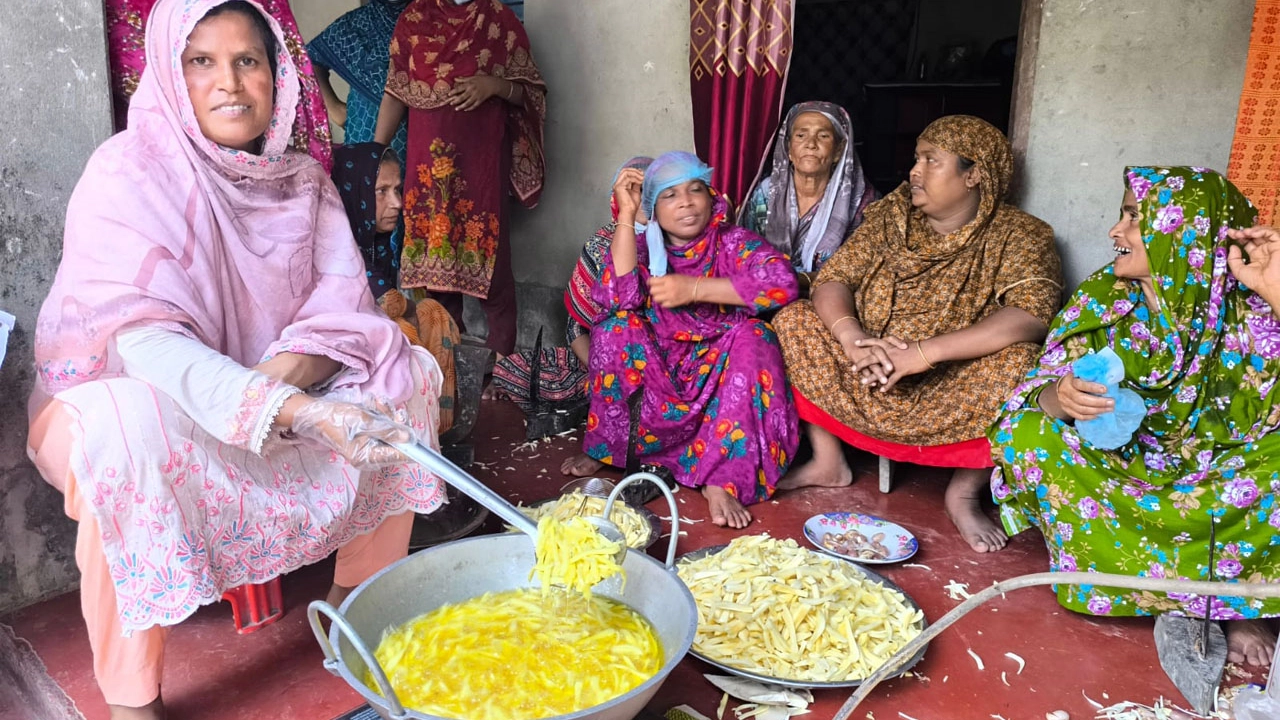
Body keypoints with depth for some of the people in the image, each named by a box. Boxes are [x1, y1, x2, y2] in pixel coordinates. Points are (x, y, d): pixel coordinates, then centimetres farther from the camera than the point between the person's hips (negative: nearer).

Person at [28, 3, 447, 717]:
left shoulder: (301, 177, -1)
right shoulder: (128, 172, -17)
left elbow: (344, 304, -10)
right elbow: (141, 338, -30)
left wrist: (274, 382, -31)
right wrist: (302, 411, -44)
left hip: (279, 405, 5)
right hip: (119, 393, -5)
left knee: (407, 370, -10)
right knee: (132, 430, -38)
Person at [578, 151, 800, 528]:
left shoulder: (733, 242, -3)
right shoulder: (645, 250, 3)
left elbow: (782, 281, -24)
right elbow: (620, 297, -19)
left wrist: (694, 289, -25)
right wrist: (626, 216, -20)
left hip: (718, 388, -1)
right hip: (657, 385, 2)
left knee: (752, 336, -27)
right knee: (617, 326, -18)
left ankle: (721, 481, -31)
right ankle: (604, 450, -8)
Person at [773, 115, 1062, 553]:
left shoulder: (1019, 236, -8)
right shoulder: (891, 217, 4)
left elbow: (1031, 316, -25)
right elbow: (833, 278, -4)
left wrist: (924, 353, -33)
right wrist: (852, 337, -26)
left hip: (954, 391, -3)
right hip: (871, 378, 4)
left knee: (1016, 362, -32)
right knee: (794, 322, -10)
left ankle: (965, 492, -7)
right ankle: (828, 463, 2)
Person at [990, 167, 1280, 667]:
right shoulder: (1102, 296, -5)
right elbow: (1045, 386, -10)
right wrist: (1059, 396, -35)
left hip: (1205, 483, -2)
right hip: (1109, 467, 2)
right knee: (1027, 432, -23)